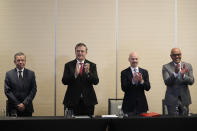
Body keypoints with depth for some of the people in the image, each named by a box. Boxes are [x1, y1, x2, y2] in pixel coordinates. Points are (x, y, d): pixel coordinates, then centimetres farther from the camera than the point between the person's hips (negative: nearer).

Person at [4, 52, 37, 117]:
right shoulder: (9, 74, 4)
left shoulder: (31, 74, 6)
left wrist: (24, 103, -9)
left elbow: (33, 90, 1)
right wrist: (17, 104, -9)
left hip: (27, 108, 1)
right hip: (13, 108, -1)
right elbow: (7, 91, -1)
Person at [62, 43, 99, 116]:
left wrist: (88, 72, -22)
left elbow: (96, 82, -4)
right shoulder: (68, 65, 5)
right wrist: (75, 74, -23)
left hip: (88, 101, 1)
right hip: (73, 101, -1)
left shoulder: (92, 65, 6)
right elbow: (64, 81, -6)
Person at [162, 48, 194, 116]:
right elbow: (167, 82, -14)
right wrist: (175, 73, -31)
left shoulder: (188, 66, 4)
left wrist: (183, 75, -23)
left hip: (185, 99, 3)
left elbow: (191, 81, -4)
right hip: (172, 99, -2)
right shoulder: (166, 67, -3)